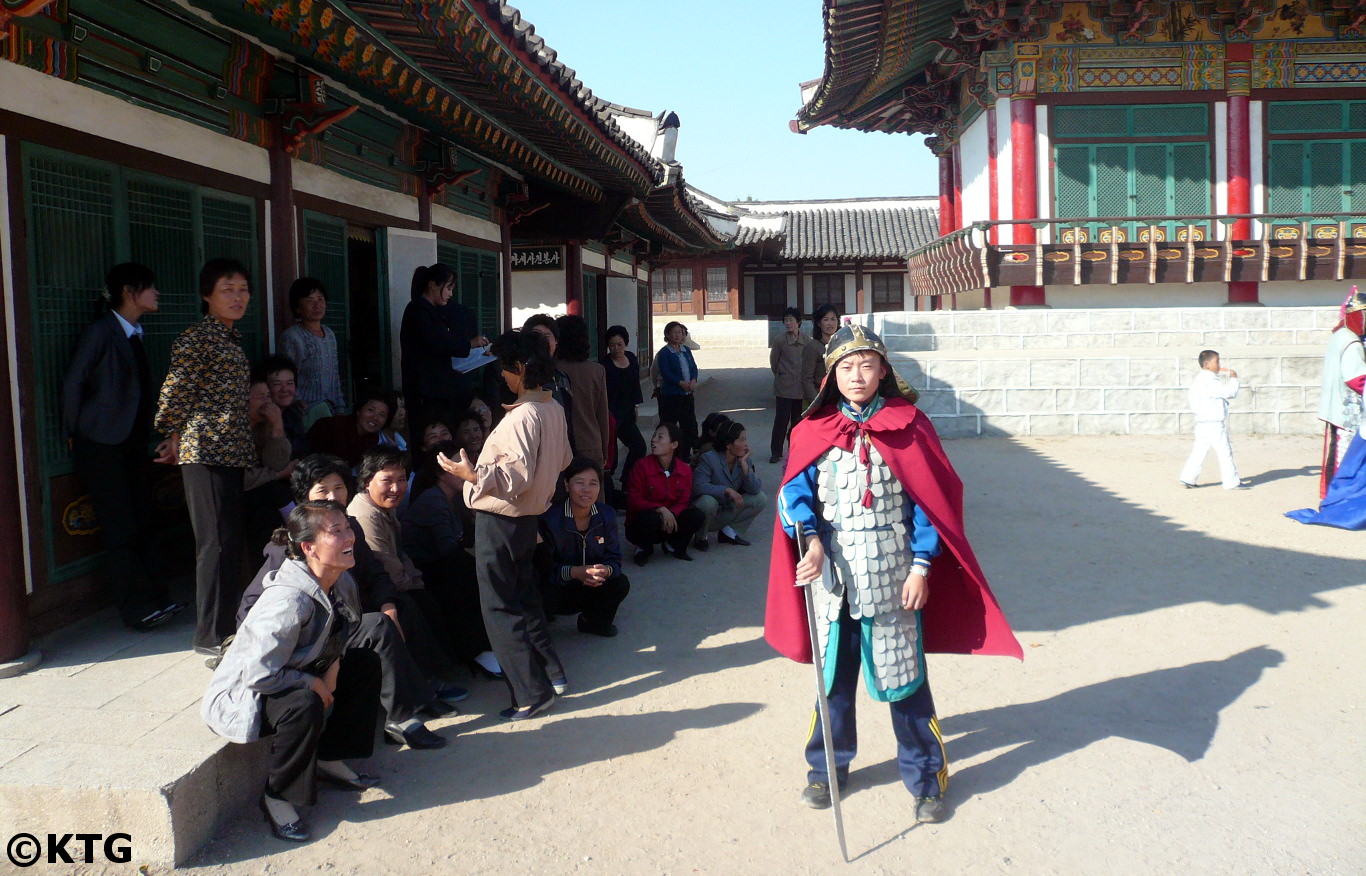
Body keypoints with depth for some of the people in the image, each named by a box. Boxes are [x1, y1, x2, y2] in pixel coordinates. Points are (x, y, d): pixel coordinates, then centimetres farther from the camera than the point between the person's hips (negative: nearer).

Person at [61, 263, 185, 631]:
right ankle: (137, 610, 3)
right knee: (121, 530, -3)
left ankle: (158, 598, 14)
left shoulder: (135, 334, 13)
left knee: (144, 525, 8)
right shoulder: (101, 331, -9)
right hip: (103, 446, -7)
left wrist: (146, 432, 11)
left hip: (133, 444, 7)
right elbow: (73, 384, -8)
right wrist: (76, 433, -3)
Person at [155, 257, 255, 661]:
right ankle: (211, 636, 1)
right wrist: (175, 438, 1)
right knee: (218, 542, -6)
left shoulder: (232, 338, 18)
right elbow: (176, 393, -11)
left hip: (233, 450, 8)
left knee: (231, 541, 12)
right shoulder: (196, 337, -9)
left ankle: (227, 625, 22)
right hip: (205, 450, -8)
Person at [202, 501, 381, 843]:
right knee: (305, 705, -35)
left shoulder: (341, 583, -7)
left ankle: (330, 760, 12)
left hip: (293, 677, 9)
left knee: (366, 663, 2)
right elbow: (259, 674, -33)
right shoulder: (288, 600, -34)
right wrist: (313, 683, -20)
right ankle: (278, 796, -11)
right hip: (243, 696, -9)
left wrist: (333, 667, -10)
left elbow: (337, 640, 11)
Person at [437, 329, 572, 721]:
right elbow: (563, 459, 16)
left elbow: (518, 476, -27)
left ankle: (532, 693, 4)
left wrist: (473, 474, -30)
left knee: (500, 607, 0)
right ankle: (552, 673, 29)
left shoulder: (522, 416, -22)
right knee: (525, 596, 21)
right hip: (529, 516, 9)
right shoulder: (554, 409, 5)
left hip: (500, 520, -9)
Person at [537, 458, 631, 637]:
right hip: (555, 589, -4)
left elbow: (614, 558, -5)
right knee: (546, 598, -36)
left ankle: (592, 622, 10)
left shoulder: (607, 515, -5)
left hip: (590, 588, 4)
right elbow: (543, 566, -22)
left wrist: (606, 570, -31)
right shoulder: (549, 518, -20)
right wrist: (575, 572, -37)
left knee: (621, 584, -20)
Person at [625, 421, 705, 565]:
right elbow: (633, 501, -16)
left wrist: (671, 514, -26)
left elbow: (683, 502, -2)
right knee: (651, 518, -38)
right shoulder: (642, 466, -13)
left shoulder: (685, 470, -3)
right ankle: (643, 548, -5)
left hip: (671, 520, 4)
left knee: (697, 516, -20)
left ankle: (672, 545, 6)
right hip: (638, 525, -3)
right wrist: (660, 509, -30)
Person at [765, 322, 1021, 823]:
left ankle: (925, 778, 24)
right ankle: (827, 769, 31)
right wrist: (811, 539, -24)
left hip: (894, 575, -2)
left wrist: (921, 566, -9)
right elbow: (794, 491, -6)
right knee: (834, 675, 14)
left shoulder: (909, 427, -2)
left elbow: (931, 500, -3)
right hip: (832, 575, 2)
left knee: (903, 675, 7)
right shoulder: (814, 431, 2)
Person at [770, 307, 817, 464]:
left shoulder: (807, 341, 2)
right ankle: (776, 452, 7)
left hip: (801, 388, 3)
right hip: (784, 388, -3)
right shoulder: (780, 340, -7)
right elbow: (773, 362, 4)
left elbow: (808, 365, 11)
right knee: (781, 420, -2)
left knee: (798, 420, 10)